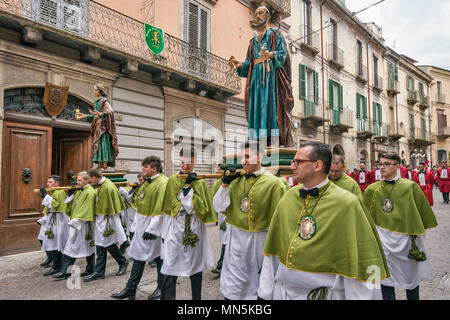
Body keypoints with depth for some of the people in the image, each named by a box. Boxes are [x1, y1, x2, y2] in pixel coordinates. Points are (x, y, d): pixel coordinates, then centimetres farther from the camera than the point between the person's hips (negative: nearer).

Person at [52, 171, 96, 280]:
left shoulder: (90, 193, -14)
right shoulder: (77, 191, 14)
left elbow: (86, 210, -20)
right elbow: (70, 206, 18)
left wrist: (76, 221, -23)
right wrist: (70, 195, 3)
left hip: (84, 225, -8)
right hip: (75, 224, 8)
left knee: (88, 247, 5)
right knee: (70, 247, 8)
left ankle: (90, 270, 19)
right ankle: (64, 271, 14)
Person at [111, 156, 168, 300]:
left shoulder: (162, 183, -18)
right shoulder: (145, 183, 11)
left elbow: (160, 209, -23)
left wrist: (151, 229, -23)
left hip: (153, 225, -8)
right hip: (141, 225, 8)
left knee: (159, 257, 7)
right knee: (138, 256, 12)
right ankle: (130, 290, 22)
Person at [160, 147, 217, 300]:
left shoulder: (200, 182, 1)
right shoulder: (172, 180, 5)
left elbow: (203, 207, -7)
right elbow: (167, 206, 11)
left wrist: (189, 187, -11)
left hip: (195, 228, -1)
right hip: (175, 227, 1)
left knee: (195, 266, 11)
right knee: (170, 268, -2)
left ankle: (196, 297, 28)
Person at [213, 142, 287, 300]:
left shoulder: (274, 183, -11)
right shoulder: (236, 180, 1)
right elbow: (219, 208, 3)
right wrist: (225, 184, -9)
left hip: (260, 240, -3)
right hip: (236, 238, 3)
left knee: (259, 286, 17)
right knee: (233, 288, 15)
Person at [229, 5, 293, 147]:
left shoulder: (276, 33, 15)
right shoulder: (253, 41, 28)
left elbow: (283, 53, -2)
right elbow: (248, 64, 18)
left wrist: (271, 54, -23)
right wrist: (239, 64, -3)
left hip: (272, 76, -4)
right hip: (257, 78, 4)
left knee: (273, 107, -15)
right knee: (257, 109, -6)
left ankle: (274, 142, -18)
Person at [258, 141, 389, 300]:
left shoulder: (347, 204, -16)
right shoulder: (289, 196, -2)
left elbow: (360, 261, -12)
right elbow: (273, 249, 2)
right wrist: (265, 293, 4)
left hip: (323, 293, -4)